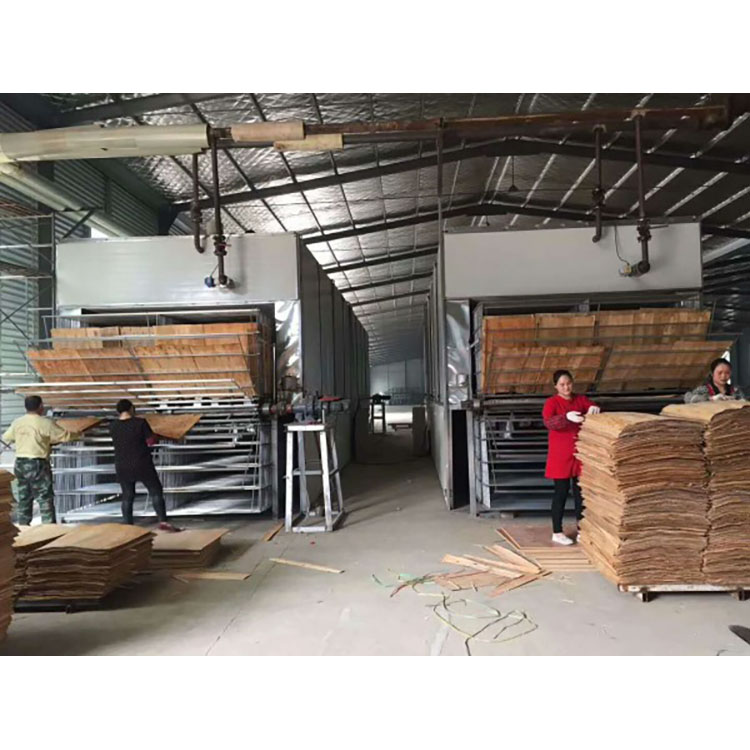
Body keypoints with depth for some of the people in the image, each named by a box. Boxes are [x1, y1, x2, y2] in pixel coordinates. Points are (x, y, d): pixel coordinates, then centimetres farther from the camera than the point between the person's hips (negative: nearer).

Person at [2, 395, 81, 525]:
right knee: (45, 498, -1)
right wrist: (78, 435, 12)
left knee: (24, 498, 16)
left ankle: (23, 527, 23)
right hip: (37, 464, -6)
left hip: (20, 464, 6)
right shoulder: (45, 423, -12)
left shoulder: (17, 422, 4)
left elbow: (6, 437, 19)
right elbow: (65, 436, -7)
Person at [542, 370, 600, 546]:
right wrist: (567, 417, -41)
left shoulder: (580, 399, 6)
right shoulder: (551, 402, -8)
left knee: (581, 492, 9)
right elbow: (548, 422, -24)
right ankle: (557, 533, 12)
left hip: (579, 453, 4)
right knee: (561, 492, 1)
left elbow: (594, 409, -7)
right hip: (561, 455, -4)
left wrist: (594, 409, -30)